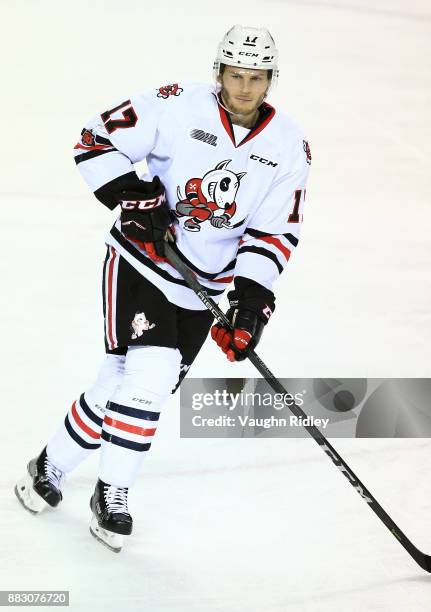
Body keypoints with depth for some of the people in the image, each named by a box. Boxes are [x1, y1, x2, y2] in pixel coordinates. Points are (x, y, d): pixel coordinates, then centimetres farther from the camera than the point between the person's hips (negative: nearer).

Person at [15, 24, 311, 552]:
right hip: (141, 260, -3)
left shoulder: (288, 145, -3)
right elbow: (97, 139, -9)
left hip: (205, 286, 4)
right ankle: (51, 466, 1)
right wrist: (135, 197, -21)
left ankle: (111, 495, 19)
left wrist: (252, 295, -14)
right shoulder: (178, 107, -13)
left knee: (147, 387, 1)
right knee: (143, 372, -16)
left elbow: (276, 230, -2)